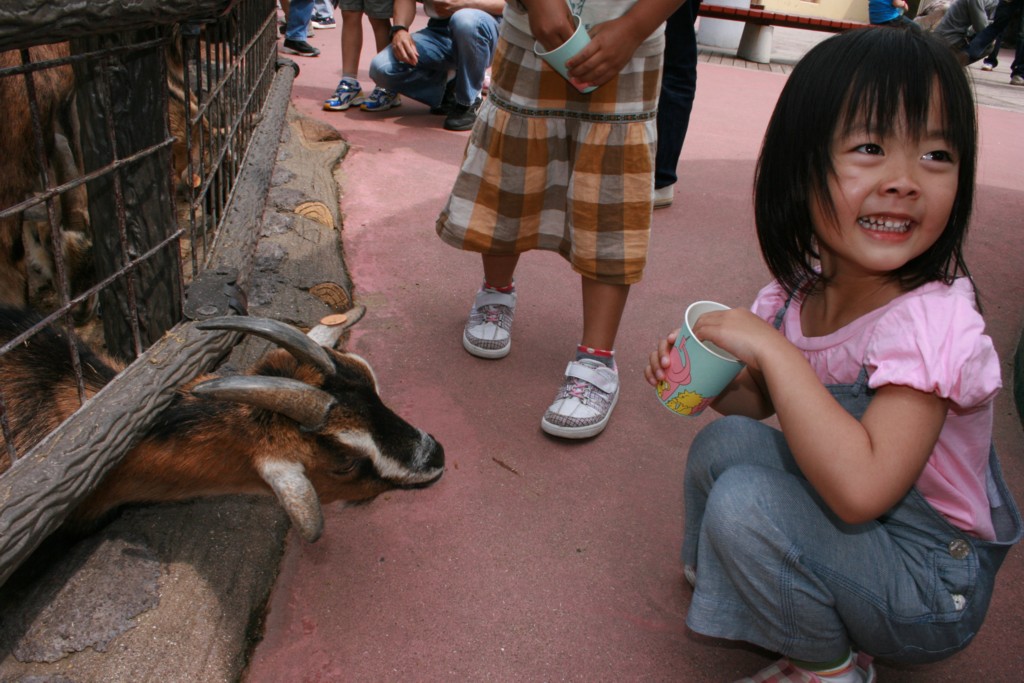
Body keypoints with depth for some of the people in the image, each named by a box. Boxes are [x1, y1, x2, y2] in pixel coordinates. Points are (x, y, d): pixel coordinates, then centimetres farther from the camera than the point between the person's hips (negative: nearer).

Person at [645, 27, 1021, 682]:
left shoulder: (931, 322, -29)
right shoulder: (802, 290, -9)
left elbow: (859, 489, -38)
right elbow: (760, 400, 7)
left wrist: (770, 347, -34)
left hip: (933, 586, -6)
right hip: (846, 523, 6)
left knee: (744, 501, -25)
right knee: (726, 440, -11)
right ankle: (718, 574, 17)